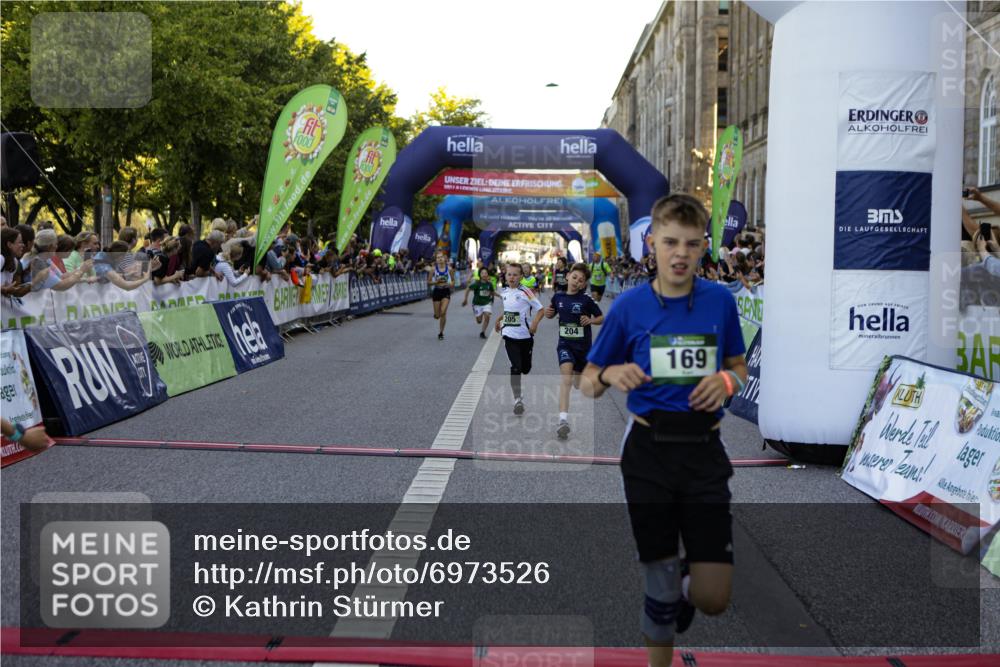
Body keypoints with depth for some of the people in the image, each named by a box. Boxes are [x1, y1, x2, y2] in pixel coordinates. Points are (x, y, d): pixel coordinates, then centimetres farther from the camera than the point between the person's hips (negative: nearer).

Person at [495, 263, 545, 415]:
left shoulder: (525, 292, -11)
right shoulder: (504, 292, 4)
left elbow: (541, 310, -10)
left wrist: (534, 324, -24)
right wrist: (499, 320, 15)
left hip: (525, 336, -2)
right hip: (509, 336, 2)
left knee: (525, 368, 12)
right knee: (515, 367, -12)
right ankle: (517, 400, -8)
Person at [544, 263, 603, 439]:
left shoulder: (587, 299, -10)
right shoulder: (558, 296, -2)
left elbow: (601, 318, -1)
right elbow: (552, 314, 16)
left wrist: (590, 320, -20)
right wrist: (548, 313, -6)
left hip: (583, 345, 0)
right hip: (565, 344, 0)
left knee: (578, 383, 17)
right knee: (566, 379, -22)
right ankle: (563, 421, -28)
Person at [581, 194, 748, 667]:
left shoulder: (721, 301, -1)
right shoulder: (628, 306, -4)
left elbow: (739, 367, 13)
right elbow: (587, 383, 4)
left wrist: (727, 380, -10)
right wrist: (610, 375, -19)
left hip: (704, 453, 1)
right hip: (648, 453, -1)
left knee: (713, 599, -2)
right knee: (661, 591, 7)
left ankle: (685, 580, 33)